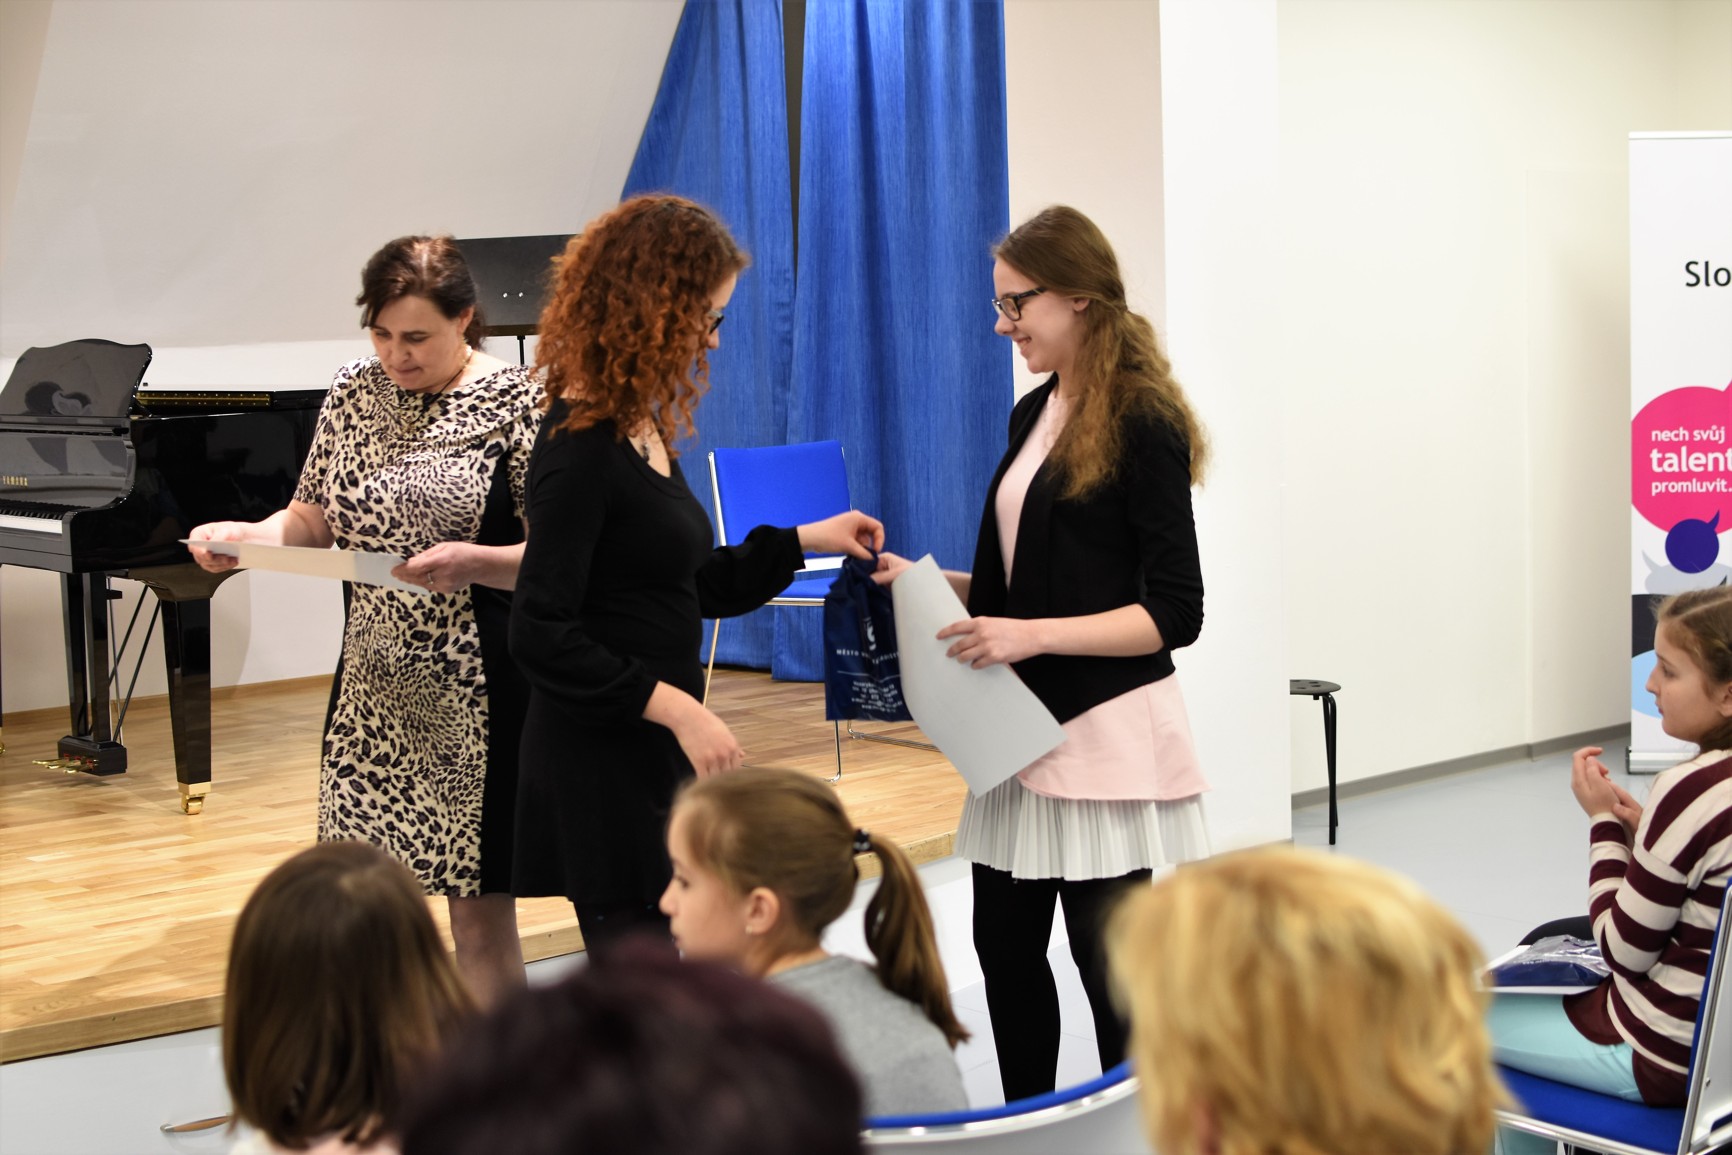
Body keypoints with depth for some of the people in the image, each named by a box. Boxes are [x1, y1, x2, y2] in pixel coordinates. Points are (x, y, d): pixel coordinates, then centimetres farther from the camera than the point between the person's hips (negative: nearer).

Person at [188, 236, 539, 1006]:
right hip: (373, 689, 5)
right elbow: (314, 519, 13)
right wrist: (243, 536, -7)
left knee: (478, 914, -1)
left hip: (473, 695, -5)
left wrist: (472, 561, -27)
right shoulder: (354, 394, 9)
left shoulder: (514, 404, -8)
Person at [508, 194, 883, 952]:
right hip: (601, 769, -9)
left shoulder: (641, 428, 10)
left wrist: (801, 542, 14)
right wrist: (673, 705, -24)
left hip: (652, 757, 9)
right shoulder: (581, 446, -17)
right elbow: (539, 635, -21)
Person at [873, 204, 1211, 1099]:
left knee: (1111, 970, -1)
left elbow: (1173, 612, -15)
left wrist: (1034, 635, -23)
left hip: (1106, 731, -8)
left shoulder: (1141, 421, -11)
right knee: (1005, 951, 12)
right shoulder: (1035, 414, 13)